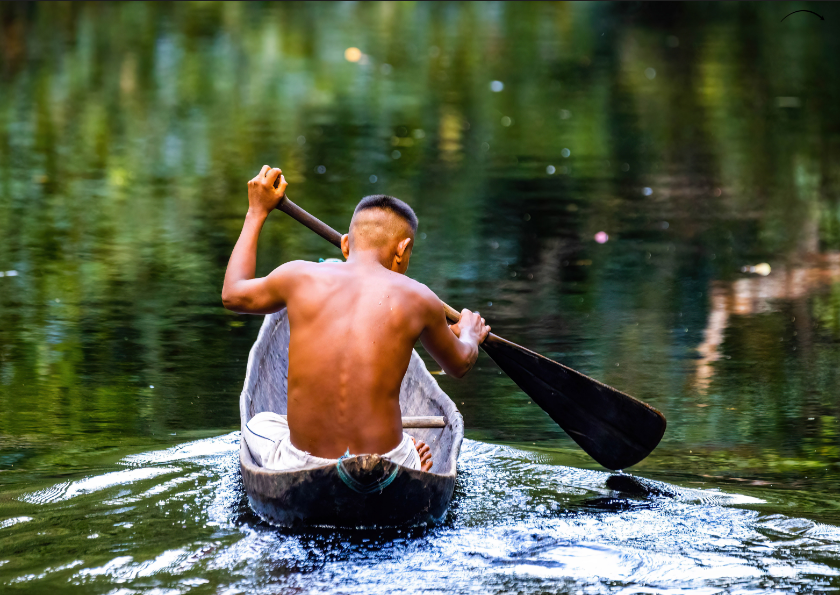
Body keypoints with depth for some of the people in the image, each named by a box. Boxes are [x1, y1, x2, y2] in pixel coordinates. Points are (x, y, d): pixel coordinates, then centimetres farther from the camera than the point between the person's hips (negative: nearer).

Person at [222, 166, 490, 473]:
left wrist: (257, 212, 31)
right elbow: (459, 365, 19)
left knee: (260, 424, 34)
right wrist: (469, 335, 43)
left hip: (301, 470, -1)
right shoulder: (417, 298, -2)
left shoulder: (300, 278, -1)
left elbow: (233, 295, 22)